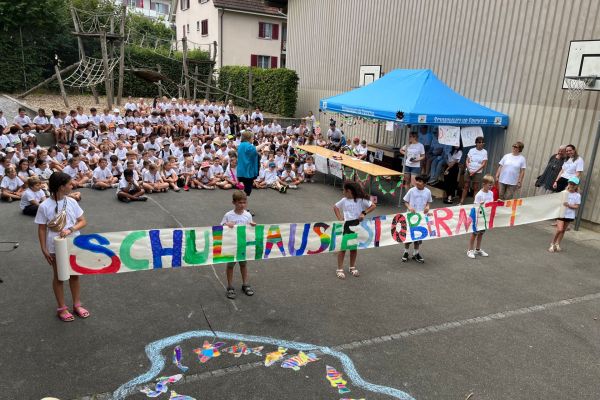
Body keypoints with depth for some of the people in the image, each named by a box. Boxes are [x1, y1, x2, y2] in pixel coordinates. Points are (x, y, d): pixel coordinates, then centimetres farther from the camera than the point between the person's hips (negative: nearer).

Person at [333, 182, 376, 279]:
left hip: (357, 225, 0)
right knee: (343, 247, 1)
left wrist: (364, 213, -15)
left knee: (354, 247, 12)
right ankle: (340, 269, 10)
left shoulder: (361, 200, -7)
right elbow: (335, 207, 14)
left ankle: (352, 267, 29)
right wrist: (339, 218, 2)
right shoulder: (344, 200, 1)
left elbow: (373, 206, -5)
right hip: (346, 225, 1)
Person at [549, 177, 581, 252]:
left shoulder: (578, 195, -1)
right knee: (559, 229, -13)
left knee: (563, 230, 12)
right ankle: (552, 244, 3)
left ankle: (557, 244, 26)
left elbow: (577, 206, -5)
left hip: (570, 215, 3)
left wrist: (569, 205, -19)